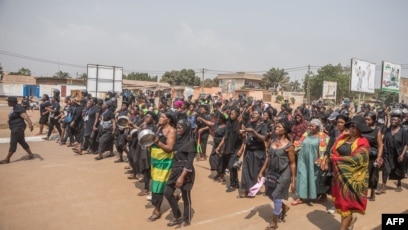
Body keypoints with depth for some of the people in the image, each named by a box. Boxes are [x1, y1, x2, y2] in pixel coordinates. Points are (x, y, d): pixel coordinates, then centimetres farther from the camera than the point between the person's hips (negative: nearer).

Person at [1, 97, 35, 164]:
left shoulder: (19, 108, -20)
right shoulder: (15, 108, 12)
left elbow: (25, 116, -32)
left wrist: (30, 124, -44)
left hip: (18, 129, -10)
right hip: (15, 129, 10)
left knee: (13, 144, -1)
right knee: (22, 142, 15)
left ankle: (7, 159, 7)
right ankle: (31, 154, 22)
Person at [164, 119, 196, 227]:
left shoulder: (190, 142, -14)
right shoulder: (178, 140, 7)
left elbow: (189, 161, -18)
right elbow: (175, 156, 12)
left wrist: (182, 176, -22)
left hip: (185, 172, -7)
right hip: (175, 170, 7)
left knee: (185, 196, 5)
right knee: (167, 192, 6)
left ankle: (186, 220, 25)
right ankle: (177, 216, 24)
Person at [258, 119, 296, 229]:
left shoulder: (289, 145, -15)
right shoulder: (272, 142, 2)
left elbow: (292, 163, -11)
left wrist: (293, 181, -10)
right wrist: (262, 171, 8)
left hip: (283, 173, -6)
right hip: (272, 171, 6)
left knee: (277, 196, 0)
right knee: (270, 194, 14)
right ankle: (284, 207, 45)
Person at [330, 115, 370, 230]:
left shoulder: (363, 142, -10)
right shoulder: (342, 138, 6)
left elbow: (357, 159, -21)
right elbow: (333, 151, 3)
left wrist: (338, 159, -16)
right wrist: (333, 158, -20)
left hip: (352, 177, -6)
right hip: (340, 174, 6)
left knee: (347, 202, 1)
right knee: (341, 200, 15)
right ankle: (350, 219, 41)